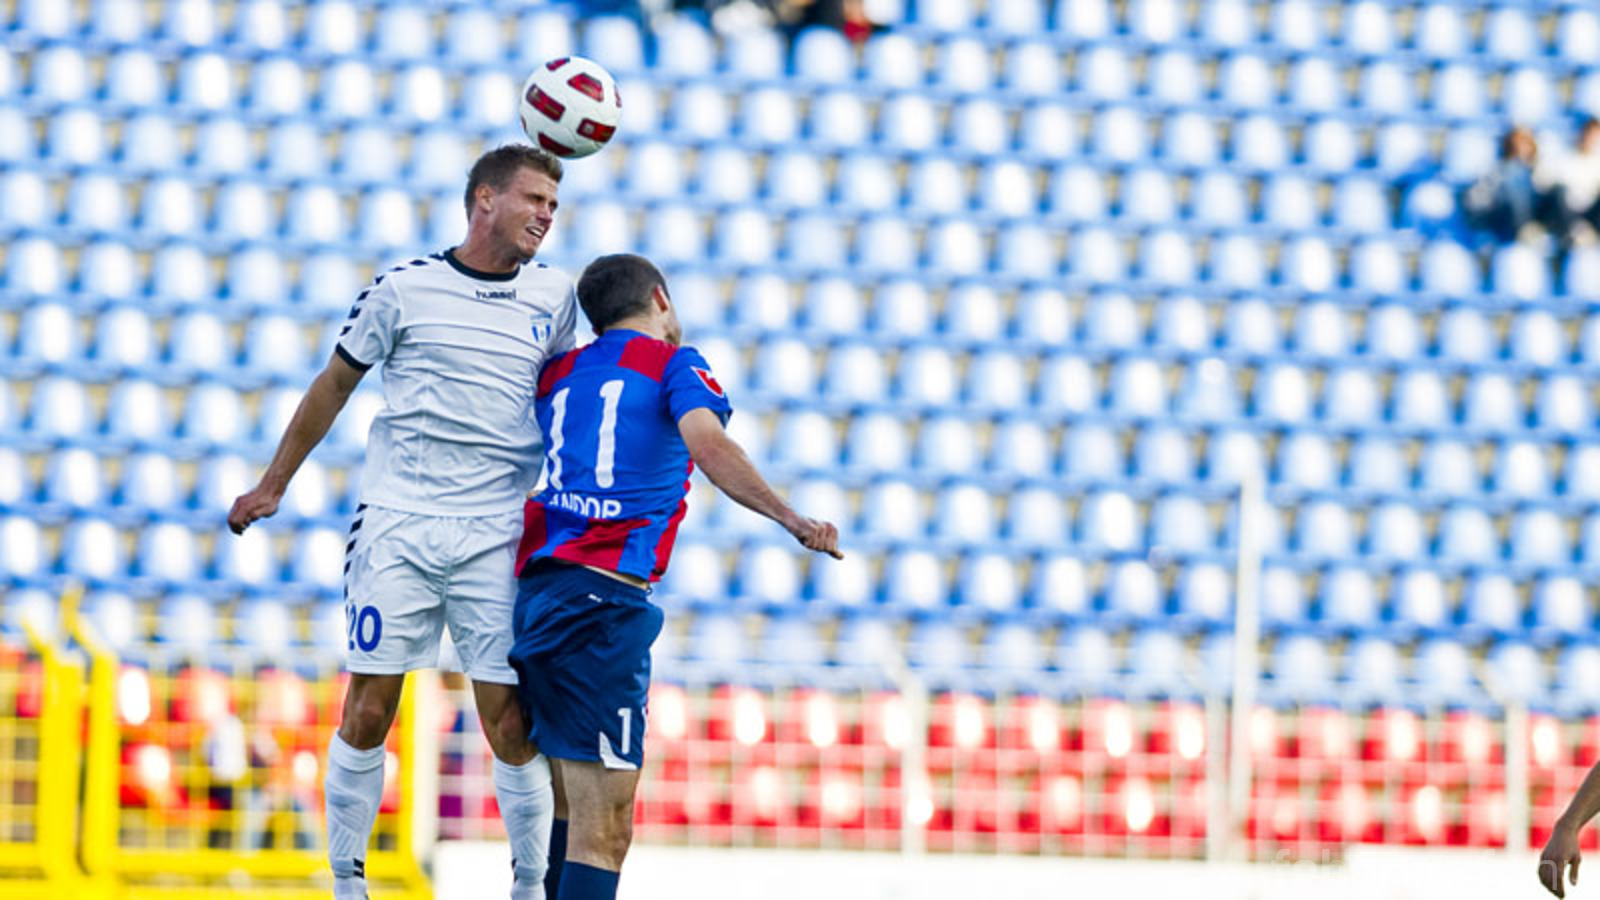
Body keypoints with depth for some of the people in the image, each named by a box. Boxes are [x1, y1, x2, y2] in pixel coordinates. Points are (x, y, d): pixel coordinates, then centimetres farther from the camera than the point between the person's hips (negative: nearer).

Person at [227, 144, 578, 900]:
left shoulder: (553, 295, 8)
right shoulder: (405, 289, 0)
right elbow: (335, 384, 12)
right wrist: (272, 487, 17)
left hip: (496, 534, 2)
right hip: (397, 526, -2)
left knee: (511, 718, -3)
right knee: (368, 710, -2)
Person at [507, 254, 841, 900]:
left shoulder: (558, 373, 22)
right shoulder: (672, 363, 5)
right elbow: (707, 444, -14)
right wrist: (793, 521, -19)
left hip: (535, 587, 7)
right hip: (604, 594, -7)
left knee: (573, 811, 18)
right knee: (603, 830, -13)